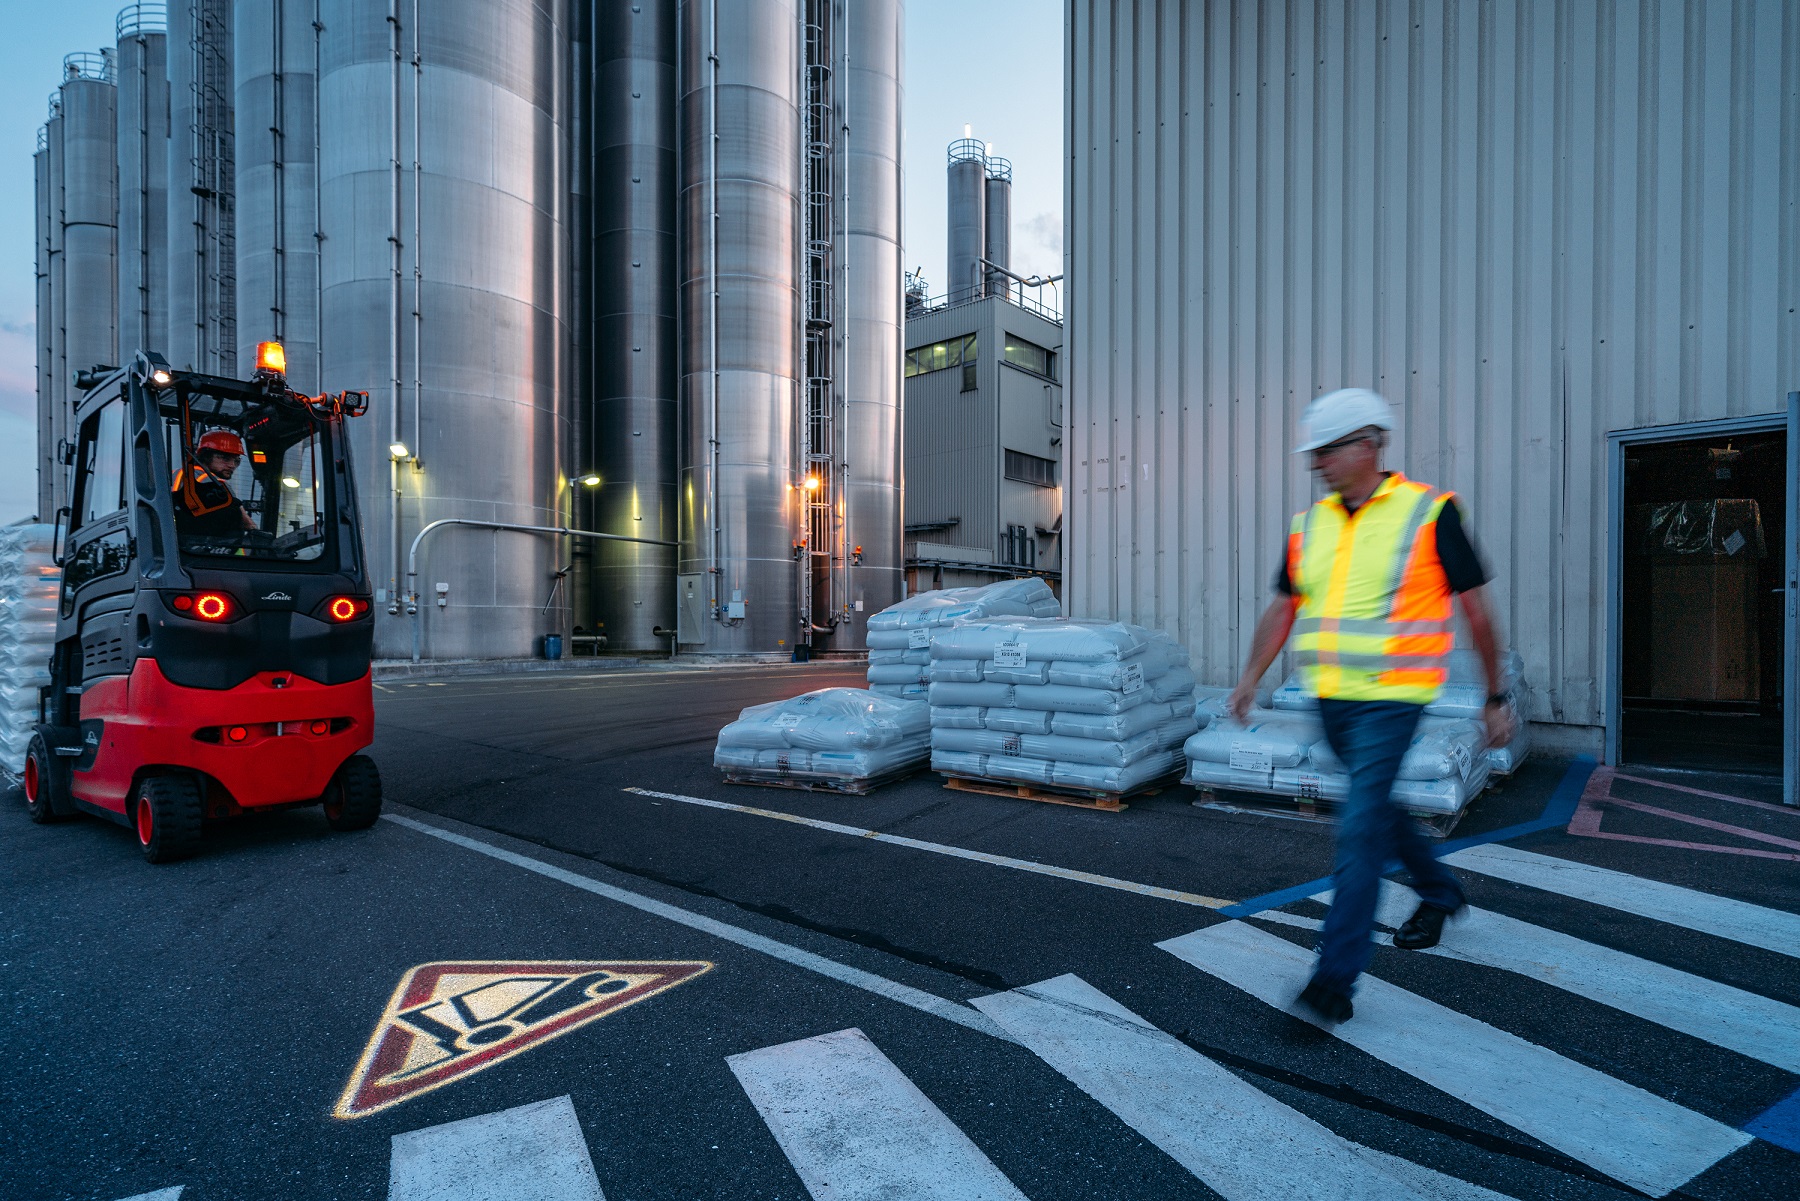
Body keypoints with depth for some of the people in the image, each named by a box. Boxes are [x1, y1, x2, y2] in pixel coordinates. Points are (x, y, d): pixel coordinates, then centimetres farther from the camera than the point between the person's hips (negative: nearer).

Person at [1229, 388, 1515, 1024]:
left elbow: (1476, 609, -2)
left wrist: (1496, 697, 2)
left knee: (1360, 827, -10)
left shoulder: (1429, 512, -7)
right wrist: (1250, 678, 5)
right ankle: (1439, 891, 48)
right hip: (1331, 699, 6)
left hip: (1391, 698, -6)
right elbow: (1283, 609, 11)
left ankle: (1338, 975, -2)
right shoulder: (1310, 523, 7)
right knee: (1375, 805, 22)